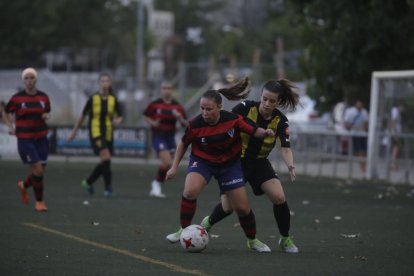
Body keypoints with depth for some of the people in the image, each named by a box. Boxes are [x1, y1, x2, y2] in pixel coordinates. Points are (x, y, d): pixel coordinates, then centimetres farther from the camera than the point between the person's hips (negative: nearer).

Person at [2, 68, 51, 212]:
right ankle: (39, 201, 3)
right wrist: (10, 127, -1)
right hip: (25, 139, -4)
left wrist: (47, 116, -5)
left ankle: (24, 185, 37)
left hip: (41, 138, 4)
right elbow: (5, 113, 10)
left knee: (41, 171, 5)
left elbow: (48, 113, 17)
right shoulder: (17, 98, -4)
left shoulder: (43, 97, 4)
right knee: (37, 169, -13)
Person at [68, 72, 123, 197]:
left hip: (108, 134, 5)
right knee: (106, 158, -20)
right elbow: (83, 116, 3)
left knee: (104, 163, 10)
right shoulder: (93, 99, -7)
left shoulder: (113, 100, 2)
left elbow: (120, 116, 8)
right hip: (96, 134, -5)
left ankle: (88, 182, 33)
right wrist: (74, 131, 9)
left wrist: (117, 120, -17)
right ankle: (108, 187, -11)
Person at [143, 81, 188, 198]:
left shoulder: (177, 106, 3)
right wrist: (153, 123, -11)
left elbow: (185, 124, 5)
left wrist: (180, 118, -17)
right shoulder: (154, 104, -4)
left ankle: (156, 188, 26)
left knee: (166, 165, 8)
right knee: (167, 162, -20)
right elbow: (146, 116, 9)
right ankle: (157, 184, 1)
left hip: (170, 137, 5)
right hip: (158, 137, -4)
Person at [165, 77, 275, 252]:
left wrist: (265, 133, -32)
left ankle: (253, 241, 27)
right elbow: (183, 144, -2)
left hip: (230, 163, 1)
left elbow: (254, 131, -10)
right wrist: (174, 167, -3)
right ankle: (183, 231, -11)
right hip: (202, 161, -1)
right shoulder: (195, 125, -20)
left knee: (242, 207, 1)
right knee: (190, 191, -31)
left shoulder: (233, 119, -21)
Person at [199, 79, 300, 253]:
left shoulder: (280, 121, -14)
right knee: (228, 207, -6)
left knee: (279, 197, -18)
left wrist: (290, 165, -43)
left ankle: (285, 239, 3)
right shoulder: (246, 108, -19)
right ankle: (208, 223, 30)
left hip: (260, 163, 2)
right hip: (236, 160, -2)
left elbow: (285, 147, -23)